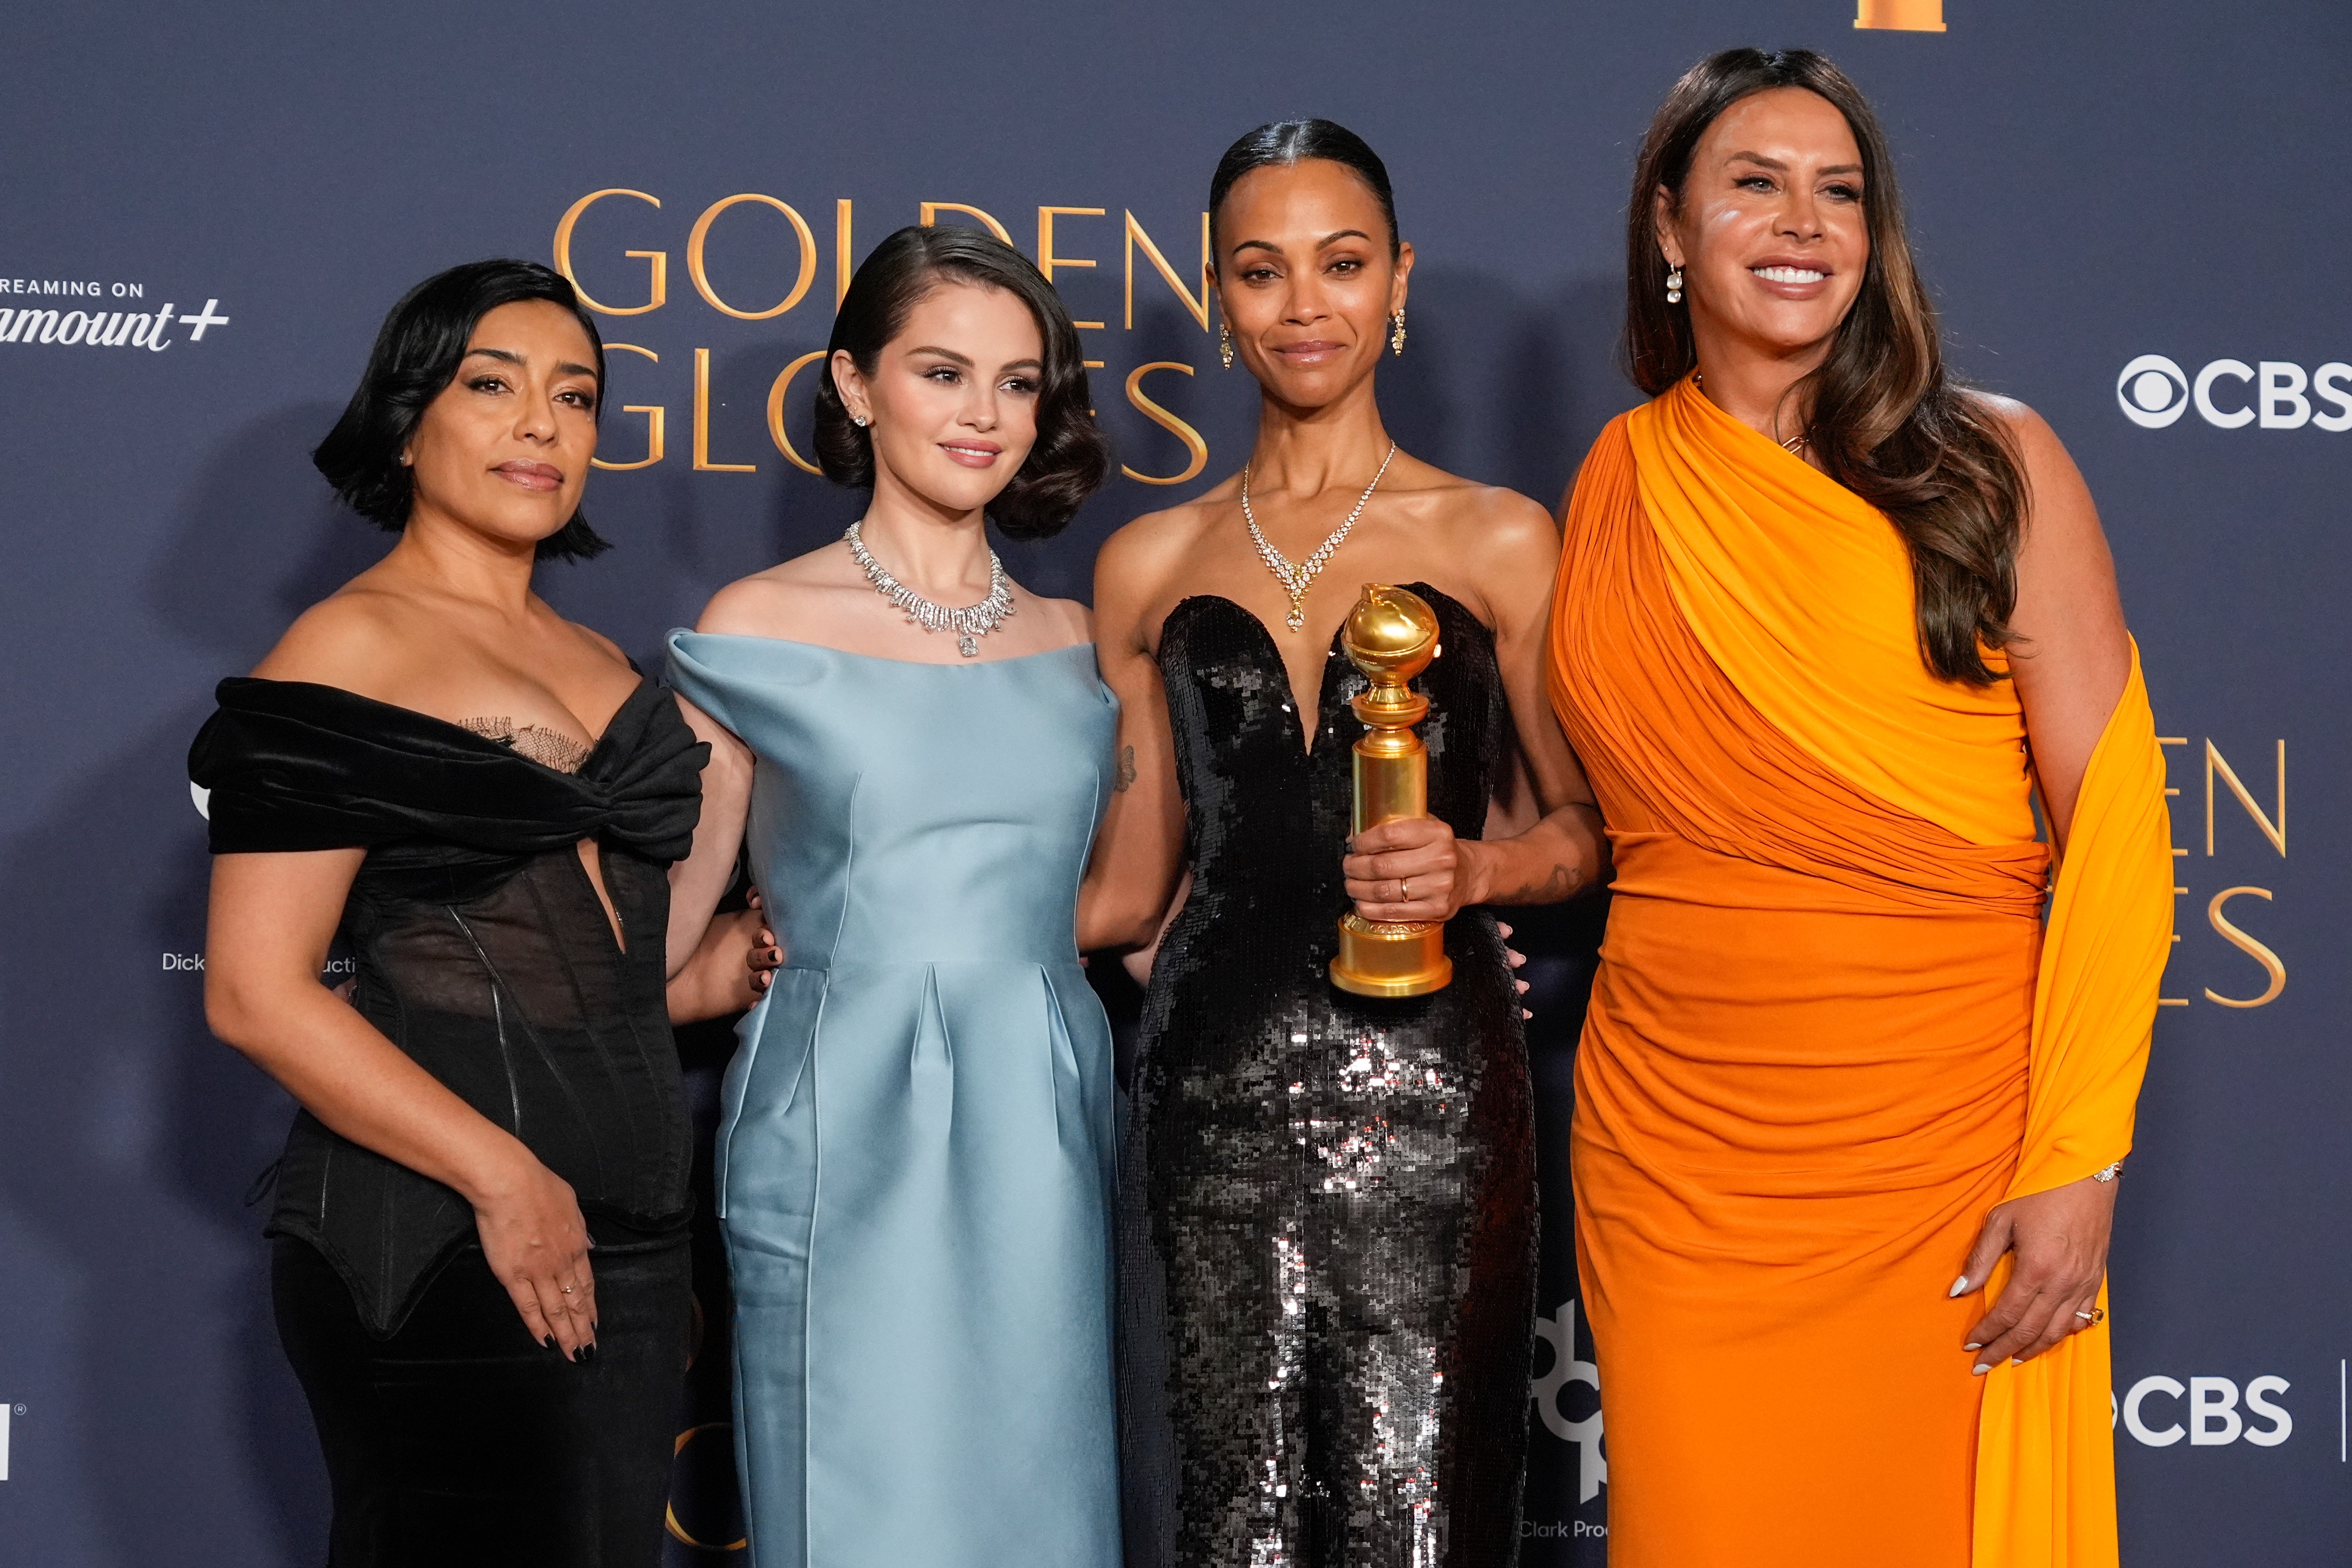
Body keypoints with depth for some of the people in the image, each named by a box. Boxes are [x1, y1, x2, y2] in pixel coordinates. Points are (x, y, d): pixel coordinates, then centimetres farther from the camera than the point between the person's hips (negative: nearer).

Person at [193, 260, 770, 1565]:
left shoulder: (598, 664, 16)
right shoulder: (353, 648, -6)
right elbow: (256, 992, -14)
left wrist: (695, 983, 9)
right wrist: (501, 1175, -18)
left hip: (622, 1236, 7)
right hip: (441, 1237, -7)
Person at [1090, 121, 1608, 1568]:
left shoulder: (1497, 540, 5)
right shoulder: (1151, 564, 12)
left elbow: (1588, 826, 9)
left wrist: (1476, 868, -13)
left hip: (1430, 1083, -2)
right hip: (1217, 1080, 2)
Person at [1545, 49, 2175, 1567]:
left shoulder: (1993, 463, -2)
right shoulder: (1619, 488, 7)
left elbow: (2113, 814, -8)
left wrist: (2078, 1159, -13)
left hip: (1953, 1135, -2)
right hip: (1679, 1143, 2)